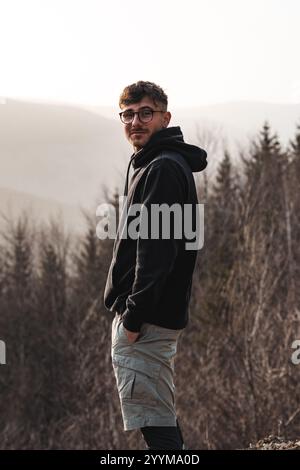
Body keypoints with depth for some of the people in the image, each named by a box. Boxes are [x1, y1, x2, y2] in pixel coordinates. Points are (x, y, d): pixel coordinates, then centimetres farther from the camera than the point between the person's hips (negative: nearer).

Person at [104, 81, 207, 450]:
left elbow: (157, 248, -21)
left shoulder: (164, 169, -14)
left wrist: (134, 314, -23)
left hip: (147, 321, -11)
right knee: (162, 423, 14)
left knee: (155, 425, -11)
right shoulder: (149, 165, 19)